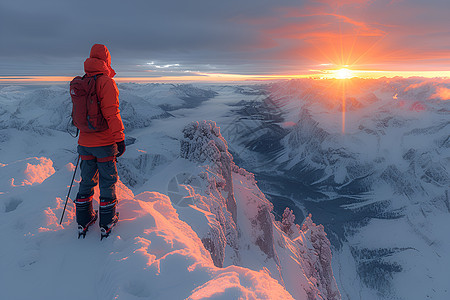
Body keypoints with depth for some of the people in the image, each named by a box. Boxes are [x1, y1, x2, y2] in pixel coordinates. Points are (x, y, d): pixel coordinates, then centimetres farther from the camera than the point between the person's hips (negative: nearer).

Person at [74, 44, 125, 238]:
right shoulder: (106, 82, -14)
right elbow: (111, 112, -21)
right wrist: (120, 138, -18)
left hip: (85, 143, 6)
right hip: (104, 143, -6)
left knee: (87, 180, 17)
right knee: (107, 180, 7)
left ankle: (83, 221, 27)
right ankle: (107, 222, 17)